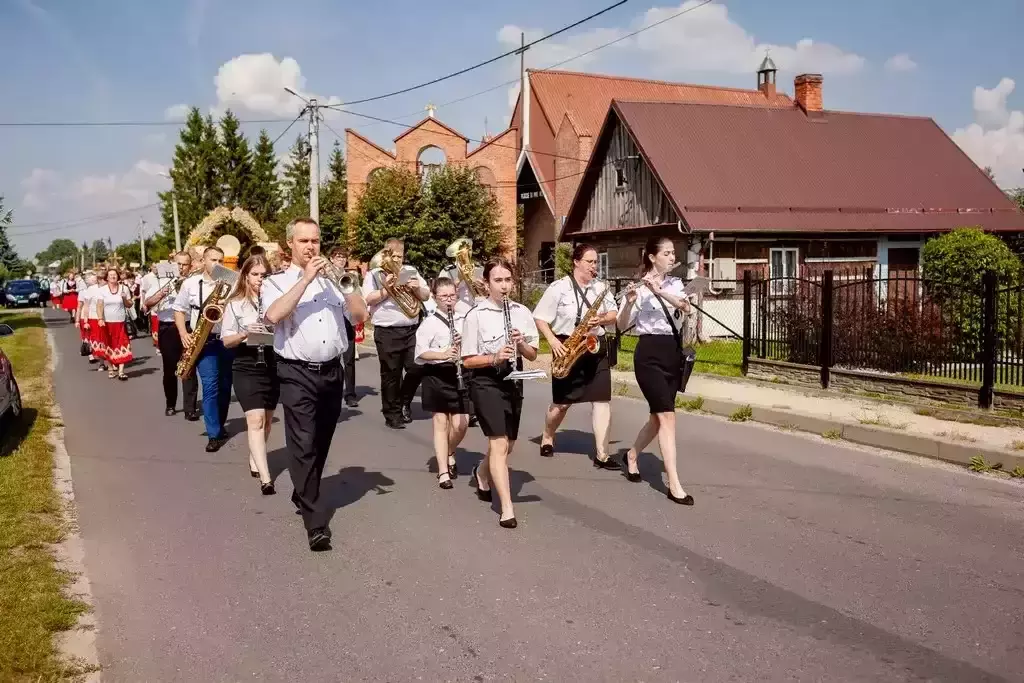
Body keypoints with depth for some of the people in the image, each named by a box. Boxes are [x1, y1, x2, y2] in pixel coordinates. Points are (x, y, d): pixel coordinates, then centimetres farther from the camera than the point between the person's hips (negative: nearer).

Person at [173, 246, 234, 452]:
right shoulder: (190, 284, 4)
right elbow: (179, 310, 9)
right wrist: (184, 334, -5)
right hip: (204, 342, -2)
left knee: (225, 386, 10)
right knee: (210, 386, -9)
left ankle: (219, 426, 27)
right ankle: (214, 434, -5)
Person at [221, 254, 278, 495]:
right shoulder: (235, 304, 0)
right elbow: (226, 340, -1)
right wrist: (244, 334, -18)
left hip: (273, 364, 2)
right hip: (246, 366, -2)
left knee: (266, 418, 15)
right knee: (255, 419, -11)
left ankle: (255, 459, 38)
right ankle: (265, 478, -14)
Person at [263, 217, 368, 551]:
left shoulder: (332, 279, 10)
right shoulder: (277, 281, 2)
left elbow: (360, 315, 3)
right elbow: (273, 315, -19)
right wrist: (306, 278, -17)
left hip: (332, 371, 4)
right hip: (298, 374, -4)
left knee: (321, 444, 16)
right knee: (303, 446, -10)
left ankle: (304, 496, 38)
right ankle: (316, 522, -9)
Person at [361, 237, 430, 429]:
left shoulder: (411, 271, 16)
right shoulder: (374, 274, 5)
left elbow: (426, 296, 11)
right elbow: (368, 299, -8)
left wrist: (417, 288, -9)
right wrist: (387, 288, -17)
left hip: (411, 330, 3)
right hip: (387, 332, -3)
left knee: (417, 368, -2)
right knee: (391, 374, 1)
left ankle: (404, 402, 22)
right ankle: (392, 414, 11)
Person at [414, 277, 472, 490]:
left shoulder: (465, 317, 5)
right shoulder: (430, 322, -6)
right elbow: (421, 352, -12)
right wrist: (443, 354, -26)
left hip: (461, 375, 3)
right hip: (438, 375, -3)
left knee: (460, 424, 0)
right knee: (441, 422, 2)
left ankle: (449, 453, 31)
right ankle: (443, 471, 9)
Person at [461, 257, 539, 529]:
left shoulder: (522, 312, 3)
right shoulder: (476, 315, -10)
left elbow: (533, 355, 6)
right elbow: (468, 360, -9)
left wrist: (521, 344, -15)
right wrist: (494, 357, -25)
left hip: (513, 382, 5)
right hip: (486, 384, -5)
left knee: (507, 445, 17)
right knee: (499, 443, -15)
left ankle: (481, 472, 49)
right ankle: (507, 509, -11)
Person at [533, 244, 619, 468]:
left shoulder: (601, 287, 8)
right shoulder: (558, 287, -6)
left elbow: (614, 314, 9)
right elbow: (540, 318, -5)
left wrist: (602, 319, -13)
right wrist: (553, 341, -17)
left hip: (596, 347, 4)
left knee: (602, 399, -6)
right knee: (562, 402, 6)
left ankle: (602, 454, -4)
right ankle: (547, 439, 34)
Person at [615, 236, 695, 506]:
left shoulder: (675, 284, 10)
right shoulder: (639, 287, -7)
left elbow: (686, 307, -11)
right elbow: (622, 325, -11)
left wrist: (660, 291, -25)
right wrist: (630, 302, -29)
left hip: (673, 352, 6)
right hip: (649, 354, -6)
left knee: (659, 416, 13)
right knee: (667, 416, -13)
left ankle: (631, 455, 40)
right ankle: (674, 485, -11)